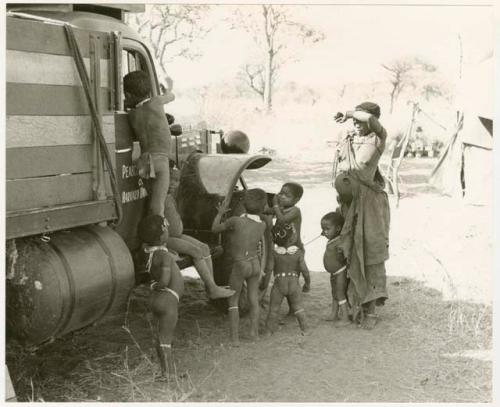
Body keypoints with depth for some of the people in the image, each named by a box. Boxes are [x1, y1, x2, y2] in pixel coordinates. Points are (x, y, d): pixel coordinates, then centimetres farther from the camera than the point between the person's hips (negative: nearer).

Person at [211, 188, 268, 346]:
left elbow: (215, 228, -7)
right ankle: (254, 332, 26)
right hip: (255, 264, 4)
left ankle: (234, 337, 4)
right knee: (253, 299, 19)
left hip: (240, 266, -4)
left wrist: (220, 213, 9)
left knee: (233, 301, 8)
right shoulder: (262, 225, -7)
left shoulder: (236, 221, -20)